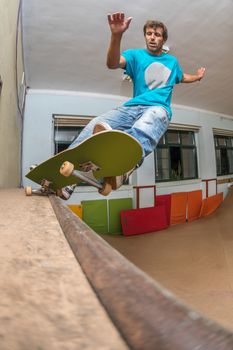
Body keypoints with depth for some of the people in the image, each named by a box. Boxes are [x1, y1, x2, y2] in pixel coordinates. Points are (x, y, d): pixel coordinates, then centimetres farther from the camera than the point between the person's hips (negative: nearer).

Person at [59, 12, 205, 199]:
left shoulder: (172, 61, 25)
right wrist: (116, 35, -24)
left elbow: (182, 77, 49)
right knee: (94, 126, -28)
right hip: (132, 106, 1)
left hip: (159, 108, 0)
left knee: (143, 131, -41)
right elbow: (112, 63, -10)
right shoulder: (136, 55, 14)